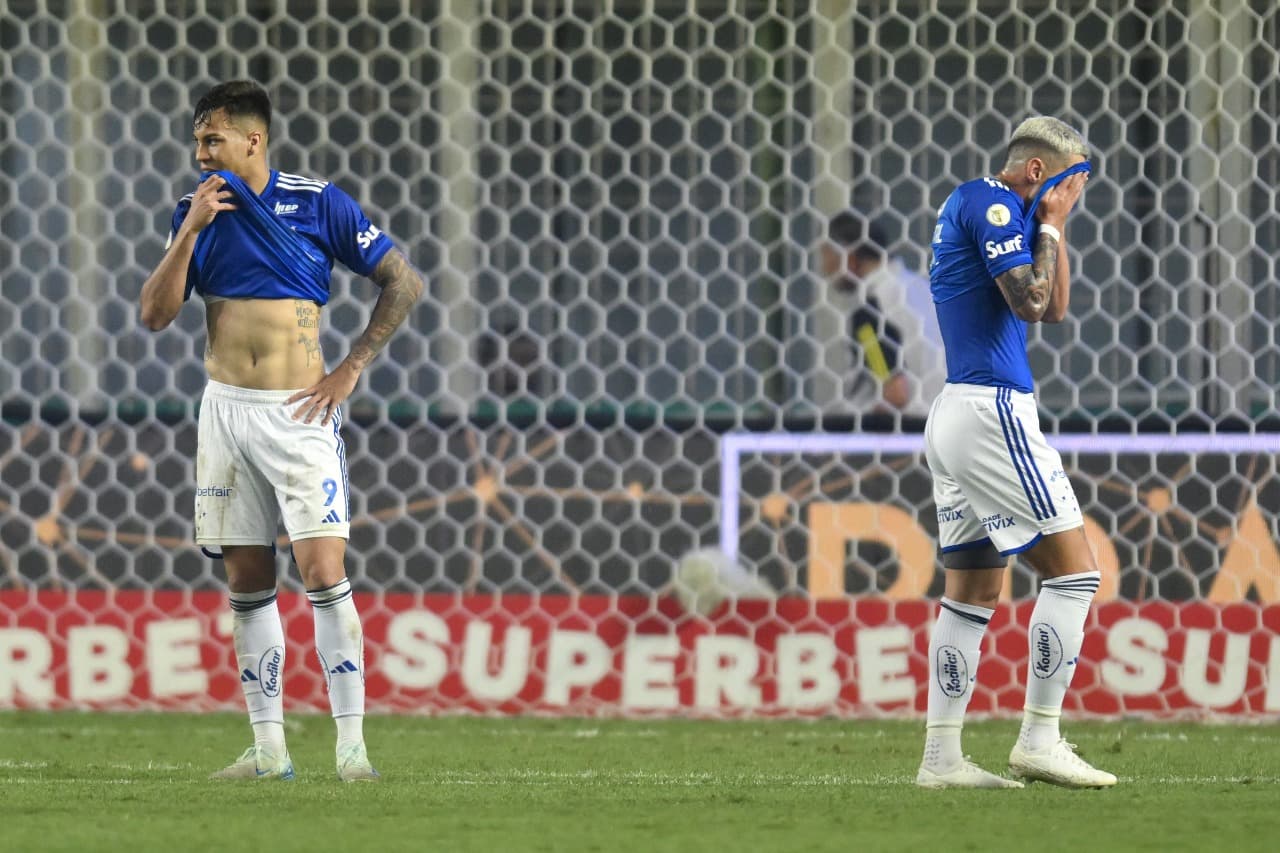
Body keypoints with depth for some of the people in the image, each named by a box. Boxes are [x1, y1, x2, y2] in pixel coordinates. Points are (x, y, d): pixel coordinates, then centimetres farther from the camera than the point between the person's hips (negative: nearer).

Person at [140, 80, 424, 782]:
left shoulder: (317, 203, -4)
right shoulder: (197, 210, 8)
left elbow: (403, 283, 0)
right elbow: (155, 315, 1)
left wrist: (351, 370, -4)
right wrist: (191, 231, -9)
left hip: (298, 414, -4)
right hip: (226, 409, 4)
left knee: (324, 573, -12)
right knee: (247, 584, 6)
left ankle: (352, 744, -10)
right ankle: (268, 747, 11)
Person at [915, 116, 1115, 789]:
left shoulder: (981, 208, 21)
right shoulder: (991, 203, -8)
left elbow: (1055, 309, 22)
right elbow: (1030, 303, -17)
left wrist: (1054, 225, 14)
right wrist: (1048, 225, -5)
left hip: (955, 413, 10)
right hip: (991, 411, -10)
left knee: (973, 591, 10)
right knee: (1073, 568, -7)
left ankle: (941, 758, 8)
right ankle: (1039, 741, -9)